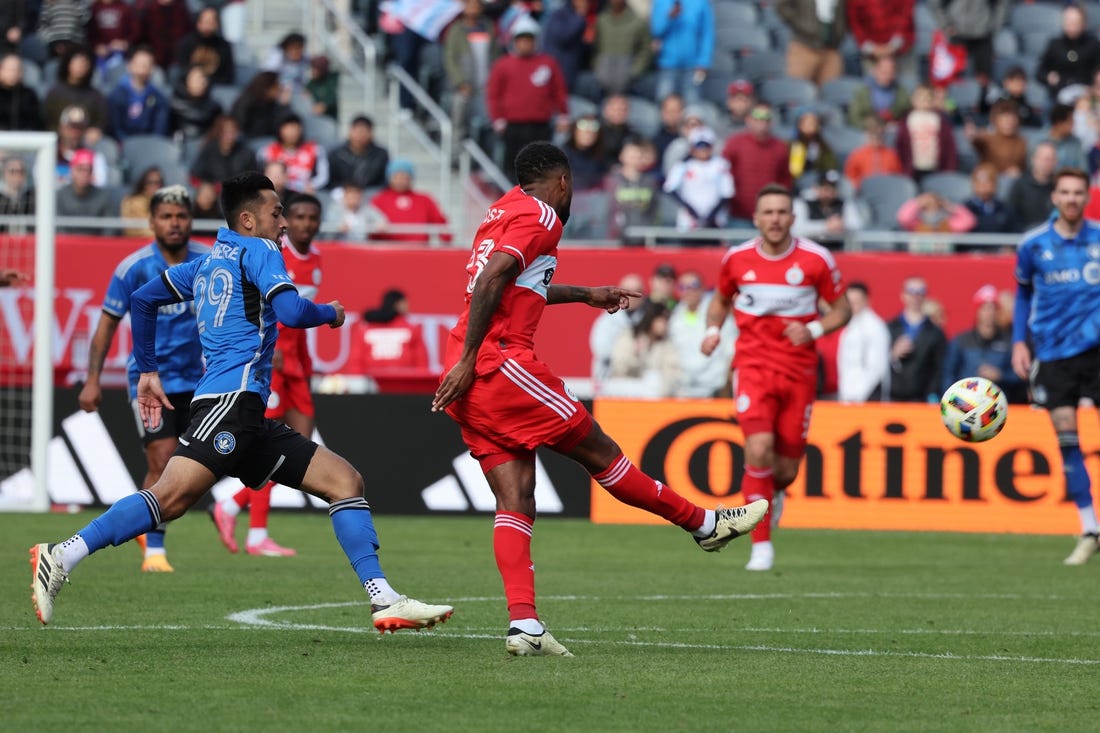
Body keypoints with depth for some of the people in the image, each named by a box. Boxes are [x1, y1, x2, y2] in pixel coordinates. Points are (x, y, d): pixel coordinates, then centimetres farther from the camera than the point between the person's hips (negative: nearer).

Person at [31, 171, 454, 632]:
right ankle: (64, 556, -28)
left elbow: (143, 299, 29)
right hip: (233, 397, -10)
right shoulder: (257, 251, 2)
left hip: (249, 421, 10)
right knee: (173, 496, -24)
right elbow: (292, 312, -12)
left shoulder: (206, 264, 26)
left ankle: (384, 601, -2)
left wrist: (147, 370, 31)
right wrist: (331, 313, 9)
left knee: (344, 480, 6)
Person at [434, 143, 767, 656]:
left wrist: (587, 295, 50)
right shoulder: (540, 217, -5)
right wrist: (467, 357, -21)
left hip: (471, 382, 9)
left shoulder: (503, 212, 23)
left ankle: (523, 625, -9)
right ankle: (706, 525, 16)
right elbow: (491, 279, -19)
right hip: (501, 364, -9)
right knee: (598, 450, 4)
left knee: (516, 502, 2)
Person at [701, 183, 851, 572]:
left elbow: (842, 309, 4)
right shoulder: (736, 258, 0)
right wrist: (713, 329, -1)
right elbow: (721, 299, 19)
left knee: (786, 468, 3)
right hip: (752, 365, 0)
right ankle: (761, 545, -14)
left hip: (799, 371, 0)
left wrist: (813, 329, -15)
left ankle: (773, 493, 43)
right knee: (759, 447, -23)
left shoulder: (816, 259, -5)